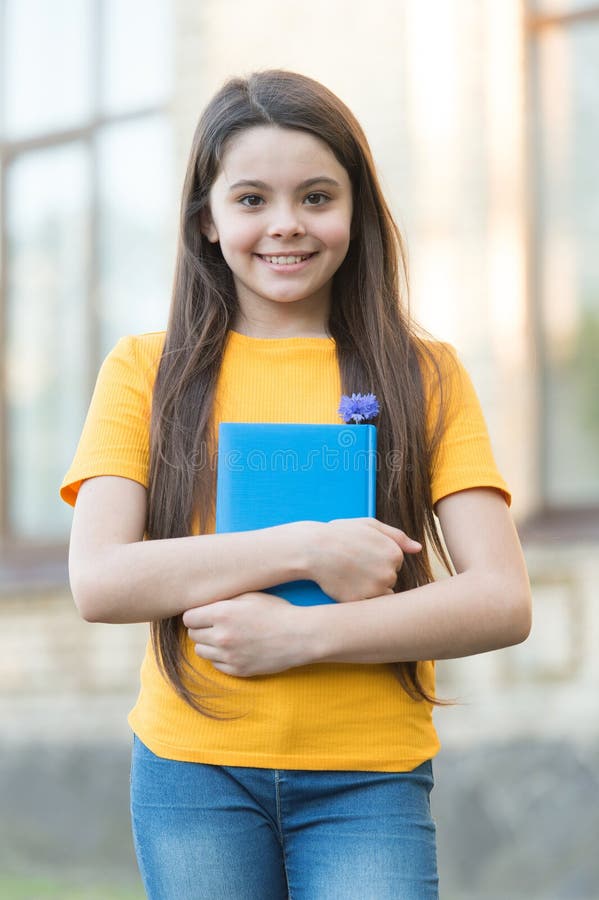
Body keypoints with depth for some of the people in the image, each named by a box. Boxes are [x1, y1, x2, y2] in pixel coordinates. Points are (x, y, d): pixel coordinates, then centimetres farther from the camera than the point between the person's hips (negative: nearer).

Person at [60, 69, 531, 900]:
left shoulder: (425, 377, 5)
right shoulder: (146, 372, 5)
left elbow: (503, 603, -3)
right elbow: (98, 582, -7)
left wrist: (305, 632, -14)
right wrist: (308, 550, -14)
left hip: (369, 779, 0)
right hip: (192, 771, 0)